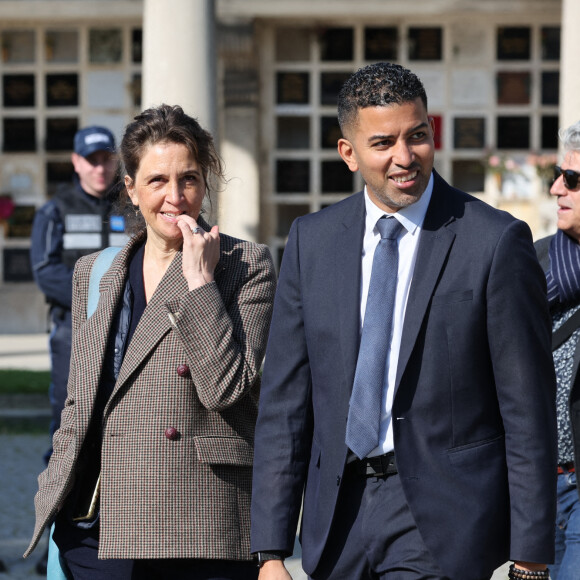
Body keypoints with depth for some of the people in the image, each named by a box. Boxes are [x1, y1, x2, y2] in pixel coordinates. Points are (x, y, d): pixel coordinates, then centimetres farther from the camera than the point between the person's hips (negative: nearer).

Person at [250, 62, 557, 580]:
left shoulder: (496, 241, -7)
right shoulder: (311, 240, 6)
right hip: (340, 517, 5)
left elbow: (528, 413, -6)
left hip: (441, 519, -4)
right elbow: (284, 401, 5)